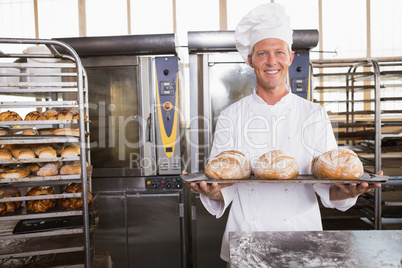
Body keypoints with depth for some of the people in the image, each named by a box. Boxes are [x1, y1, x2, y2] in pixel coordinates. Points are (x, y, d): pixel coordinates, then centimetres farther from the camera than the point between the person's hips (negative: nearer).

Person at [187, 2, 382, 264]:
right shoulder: (231, 117, -3)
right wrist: (211, 191, -26)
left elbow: (329, 187, -3)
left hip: (300, 235, 1)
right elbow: (223, 190, -5)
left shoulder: (314, 116, -1)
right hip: (246, 237, 0)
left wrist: (347, 190, -23)